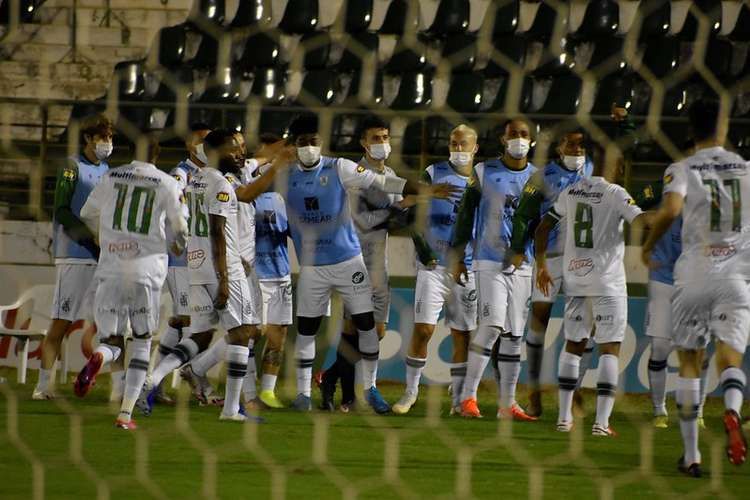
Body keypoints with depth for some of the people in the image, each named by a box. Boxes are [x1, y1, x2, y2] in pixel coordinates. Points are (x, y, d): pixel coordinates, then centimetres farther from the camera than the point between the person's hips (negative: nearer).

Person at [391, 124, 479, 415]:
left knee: (462, 335, 5)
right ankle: (410, 391, 3)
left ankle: (458, 400, 12)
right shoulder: (434, 174, 1)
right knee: (423, 328, -9)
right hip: (433, 265, -2)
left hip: (467, 268, 2)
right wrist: (421, 248, -10)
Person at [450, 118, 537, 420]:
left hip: (523, 265, 4)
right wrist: (458, 258, 0)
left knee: (514, 335, 5)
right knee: (492, 326, -16)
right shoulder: (484, 172, 0)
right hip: (490, 262, -4)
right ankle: (468, 396, -10)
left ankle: (507, 403, 11)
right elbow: (466, 216, 4)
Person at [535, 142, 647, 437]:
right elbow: (642, 221, -22)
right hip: (607, 281, -5)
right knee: (610, 347, -1)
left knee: (573, 344, 14)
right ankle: (602, 421, -8)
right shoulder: (615, 194, -11)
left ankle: (564, 416, 14)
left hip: (574, 280, 5)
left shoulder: (570, 193, 6)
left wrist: (541, 266, 23)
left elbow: (543, 228, 13)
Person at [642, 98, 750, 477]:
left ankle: (691, 455, 10)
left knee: (689, 363, 11)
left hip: (694, 273, 0)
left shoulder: (682, 169, -1)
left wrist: (649, 245, -3)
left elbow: (670, 208, -19)